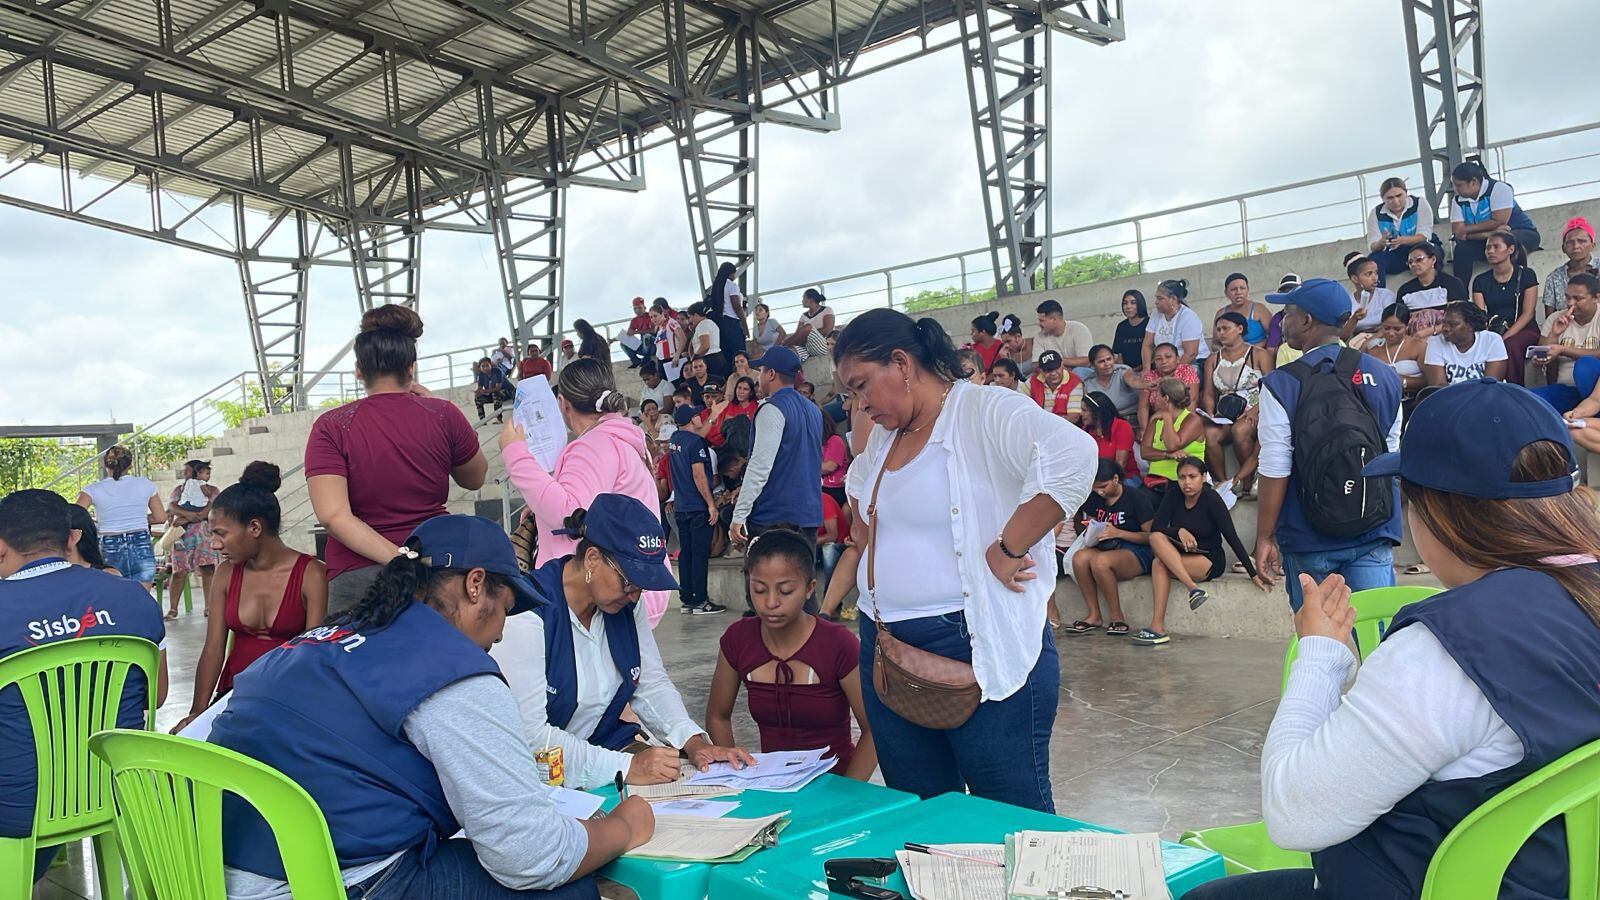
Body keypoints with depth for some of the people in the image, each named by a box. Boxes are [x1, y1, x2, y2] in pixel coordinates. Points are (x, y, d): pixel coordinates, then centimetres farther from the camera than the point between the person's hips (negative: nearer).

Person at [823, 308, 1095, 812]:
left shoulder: (983, 412, -11)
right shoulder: (881, 437, 15)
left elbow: (1072, 456, -28)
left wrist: (1006, 549, -23)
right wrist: (824, 607, 16)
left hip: (980, 649, -8)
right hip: (887, 649, 8)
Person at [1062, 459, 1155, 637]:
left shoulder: (1136, 497, -6)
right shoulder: (1094, 499, 11)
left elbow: (1151, 536, -9)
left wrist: (1118, 533, -19)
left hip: (1137, 553, -6)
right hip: (1107, 549, 6)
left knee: (1100, 561, -36)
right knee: (1080, 557, -28)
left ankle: (1117, 617, -19)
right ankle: (1093, 615, -19)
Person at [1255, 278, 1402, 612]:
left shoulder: (1281, 384, -11)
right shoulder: (1384, 376, 3)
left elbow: (1274, 470, -13)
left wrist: (1265, 536, -5)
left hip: (1308, 537, -3)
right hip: (1374, 533, 3)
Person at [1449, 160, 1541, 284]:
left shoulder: (1498, 189, -15)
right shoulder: (1458, 200, -2)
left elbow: (1499, 222, -23)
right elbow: (1457, 233, -13)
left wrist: (1466, 229, -17)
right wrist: (1488, 234, -26)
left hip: (1521, 233, -4)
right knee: (1461, 249, -24)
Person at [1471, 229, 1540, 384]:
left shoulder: (1526, 275, 5)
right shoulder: (1480, 280, 12)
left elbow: (1528, 313, -4)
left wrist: (1504, 338, -18)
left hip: (1523, 331, -2)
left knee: (1509, 346, -37)